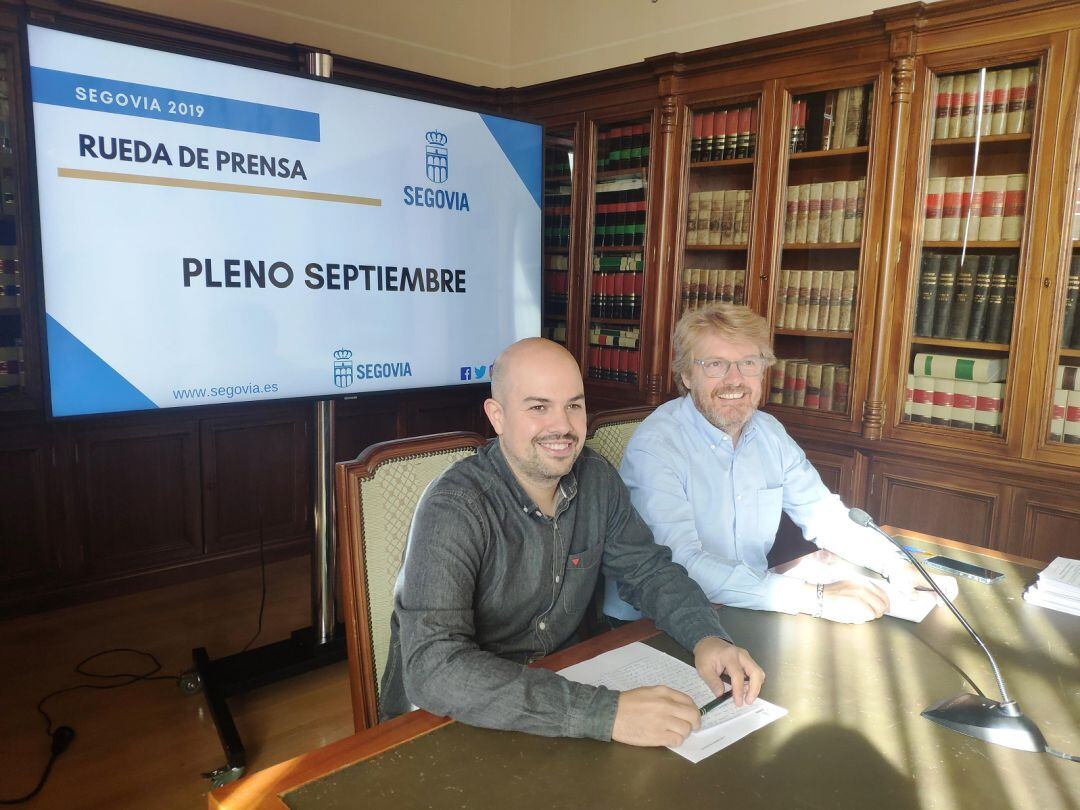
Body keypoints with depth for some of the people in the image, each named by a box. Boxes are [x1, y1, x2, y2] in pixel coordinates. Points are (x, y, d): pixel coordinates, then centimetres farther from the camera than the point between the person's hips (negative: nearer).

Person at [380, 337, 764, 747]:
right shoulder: (454, 507, -25)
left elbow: (648, 571, 5)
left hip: (562, 680, 6)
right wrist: (604, 713, -40)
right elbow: (433, 671, -34)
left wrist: (707, 636, -15)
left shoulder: (596, 478, -5)